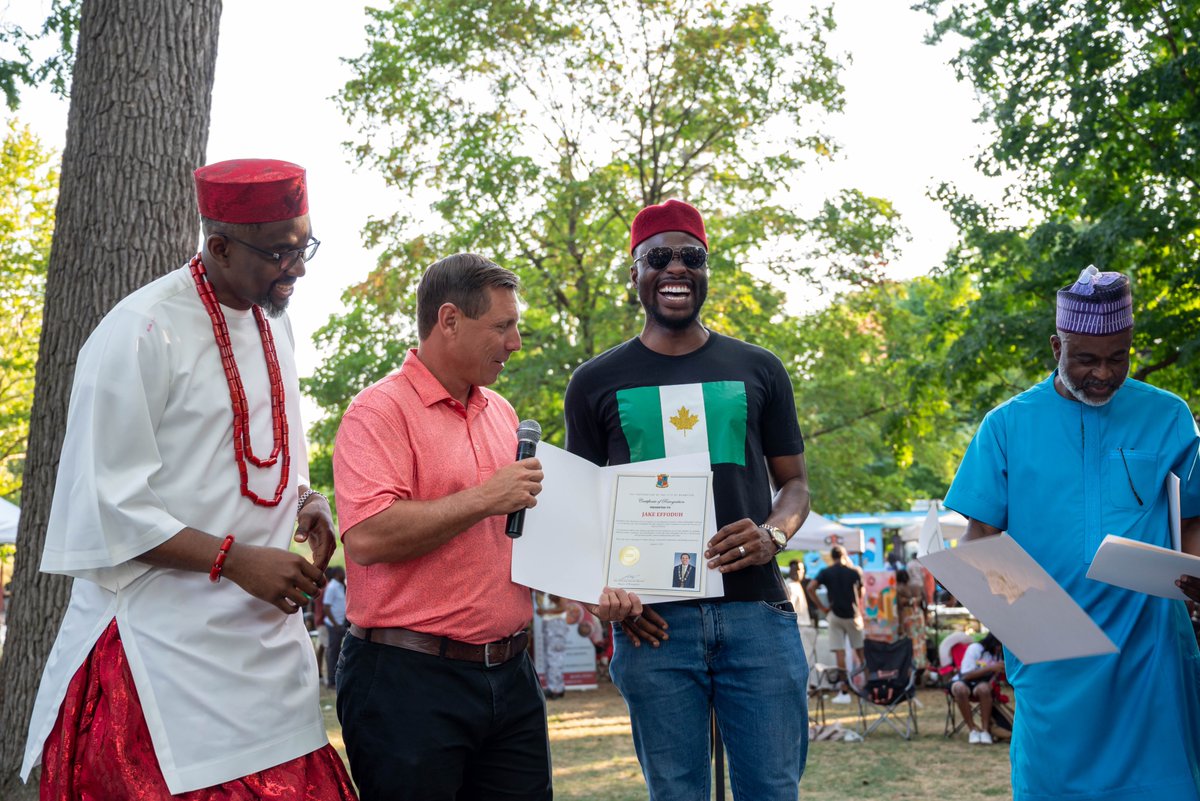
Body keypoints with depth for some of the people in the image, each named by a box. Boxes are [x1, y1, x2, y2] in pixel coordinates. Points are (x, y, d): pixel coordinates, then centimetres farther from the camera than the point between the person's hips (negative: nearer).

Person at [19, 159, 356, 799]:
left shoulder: (275, 324, 13)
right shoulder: (141, 332, -12)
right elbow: (109, 504, -14)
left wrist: (304, 502, 4)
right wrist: (236, 561, -19)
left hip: (265, 633, 7)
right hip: (169, 643, -7)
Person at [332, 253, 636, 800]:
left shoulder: (500, 412, 14)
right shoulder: (381, 411, -10)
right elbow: (367, 536, -23)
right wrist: (483, 499, -17)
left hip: (510, 674, 7)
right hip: (410, 677, -7)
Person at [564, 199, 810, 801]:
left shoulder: (757, 370, 11)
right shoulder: (596, 383, 9)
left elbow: (793, 482, 14)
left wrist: (773, 535, -9)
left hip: (756, 611, 1)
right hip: (653, 621, 0)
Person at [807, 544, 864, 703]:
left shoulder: (825, 572, 1)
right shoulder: (853, 571, 5)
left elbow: (810, 588, -10)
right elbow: (861, 593, 7)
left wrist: (821, 607, -5)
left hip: (835, 614, -1)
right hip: (853, 614, 1)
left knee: (839, 653, -2)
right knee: (860, 651, 12)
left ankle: (845, 691, -5)